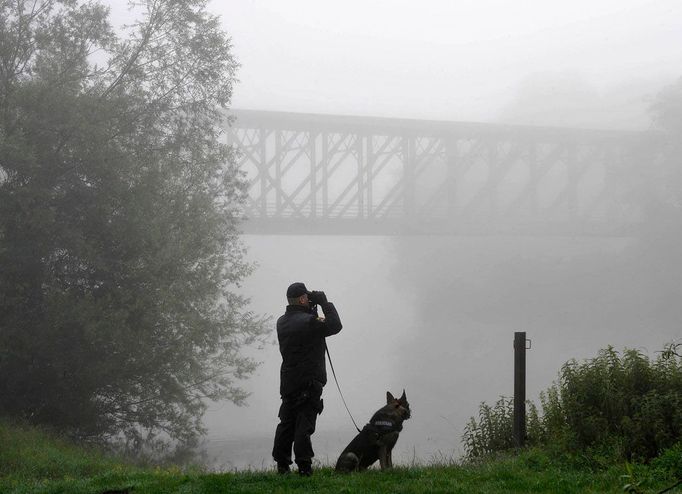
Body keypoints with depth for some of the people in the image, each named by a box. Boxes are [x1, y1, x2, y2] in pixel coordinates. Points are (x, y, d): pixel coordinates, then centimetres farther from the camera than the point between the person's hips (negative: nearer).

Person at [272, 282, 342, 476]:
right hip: (308, 382, -7)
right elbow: (334, 326, -14)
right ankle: (304, 466, -8)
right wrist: (325, 303, -6)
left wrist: (312, 312, 13)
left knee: (286, 422, 12)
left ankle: (282, 464, 15)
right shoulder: (308, 321, -16)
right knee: (304, 423, -6)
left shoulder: (282, 322, 9)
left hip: (287, 381, 7)